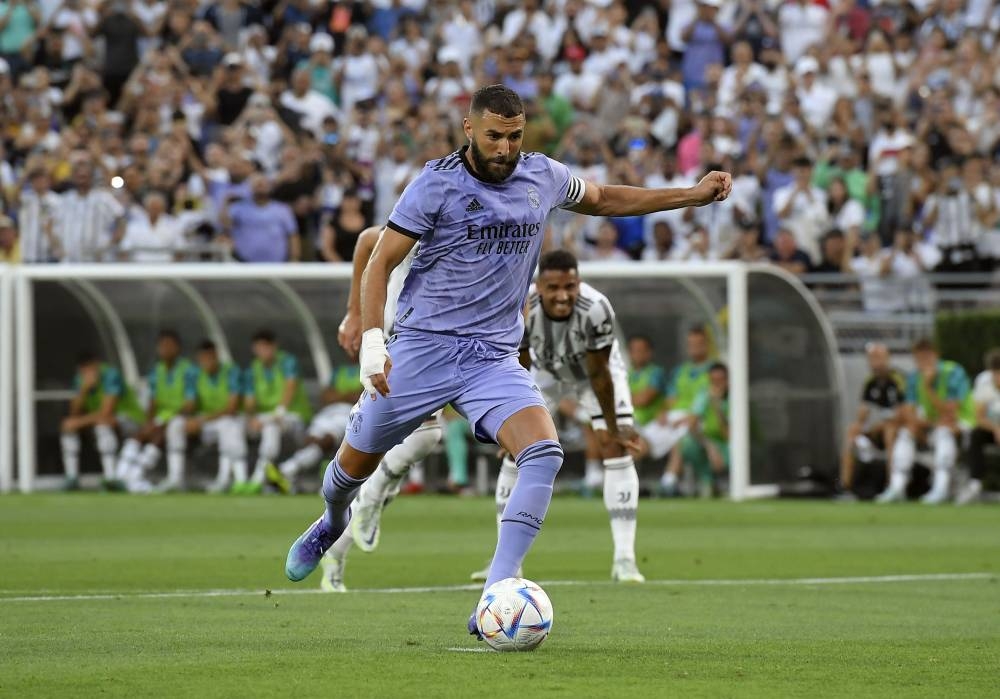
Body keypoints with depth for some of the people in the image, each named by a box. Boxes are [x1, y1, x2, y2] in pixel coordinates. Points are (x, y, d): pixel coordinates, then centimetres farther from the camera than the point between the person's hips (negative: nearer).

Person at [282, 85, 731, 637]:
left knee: (544, 453, -24)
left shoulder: (543, 177, 4)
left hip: (494, 358, 2)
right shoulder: (437, 183, -10)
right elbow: (380, 262, -8)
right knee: (357, 462, 9)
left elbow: (601, 199, 25)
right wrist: (372, 339, -21)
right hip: (422, 348, -2)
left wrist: (692, 195, 21)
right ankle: (331, 523, 49)